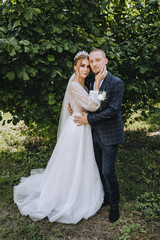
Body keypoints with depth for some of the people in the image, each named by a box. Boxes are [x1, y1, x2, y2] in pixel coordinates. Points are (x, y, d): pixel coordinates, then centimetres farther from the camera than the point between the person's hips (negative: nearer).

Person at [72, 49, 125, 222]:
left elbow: (112, 110, -21)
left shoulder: (116, 83, -14)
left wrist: (89, 119, -17)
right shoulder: (92, 83, 9)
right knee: (101, 169, 17)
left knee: (108, 171, -2)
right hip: (96, 134, 7)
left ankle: (114, 204, 20)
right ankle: (107, 197, 37)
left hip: (109, 135, -7)